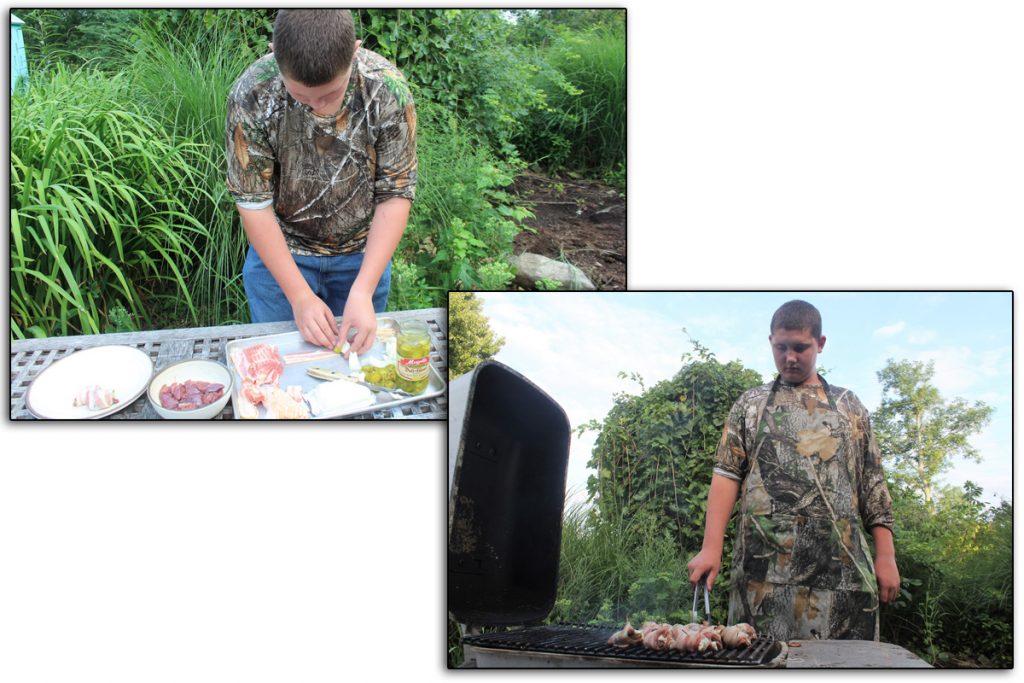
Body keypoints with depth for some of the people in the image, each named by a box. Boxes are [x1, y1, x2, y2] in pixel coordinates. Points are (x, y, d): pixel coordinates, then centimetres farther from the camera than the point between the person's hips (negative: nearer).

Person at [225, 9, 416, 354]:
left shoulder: (388, 90, -24)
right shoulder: (251, 97, -26)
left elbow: (395, 195, -17)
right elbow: (253, 204, -18)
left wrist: (362, 292, -23)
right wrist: (299, 296, -21)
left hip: (362, 254, 1)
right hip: (278, 252, -1)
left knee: (359, 355, 16)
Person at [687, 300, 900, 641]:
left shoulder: (849, 406, 16)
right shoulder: (750, 405, 14)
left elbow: (872, 484, 13)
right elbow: (726, 476, 6)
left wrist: (886, 555, 4)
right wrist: (711, 547, -7)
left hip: (840, 565, 1)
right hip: (764, 563, 0)